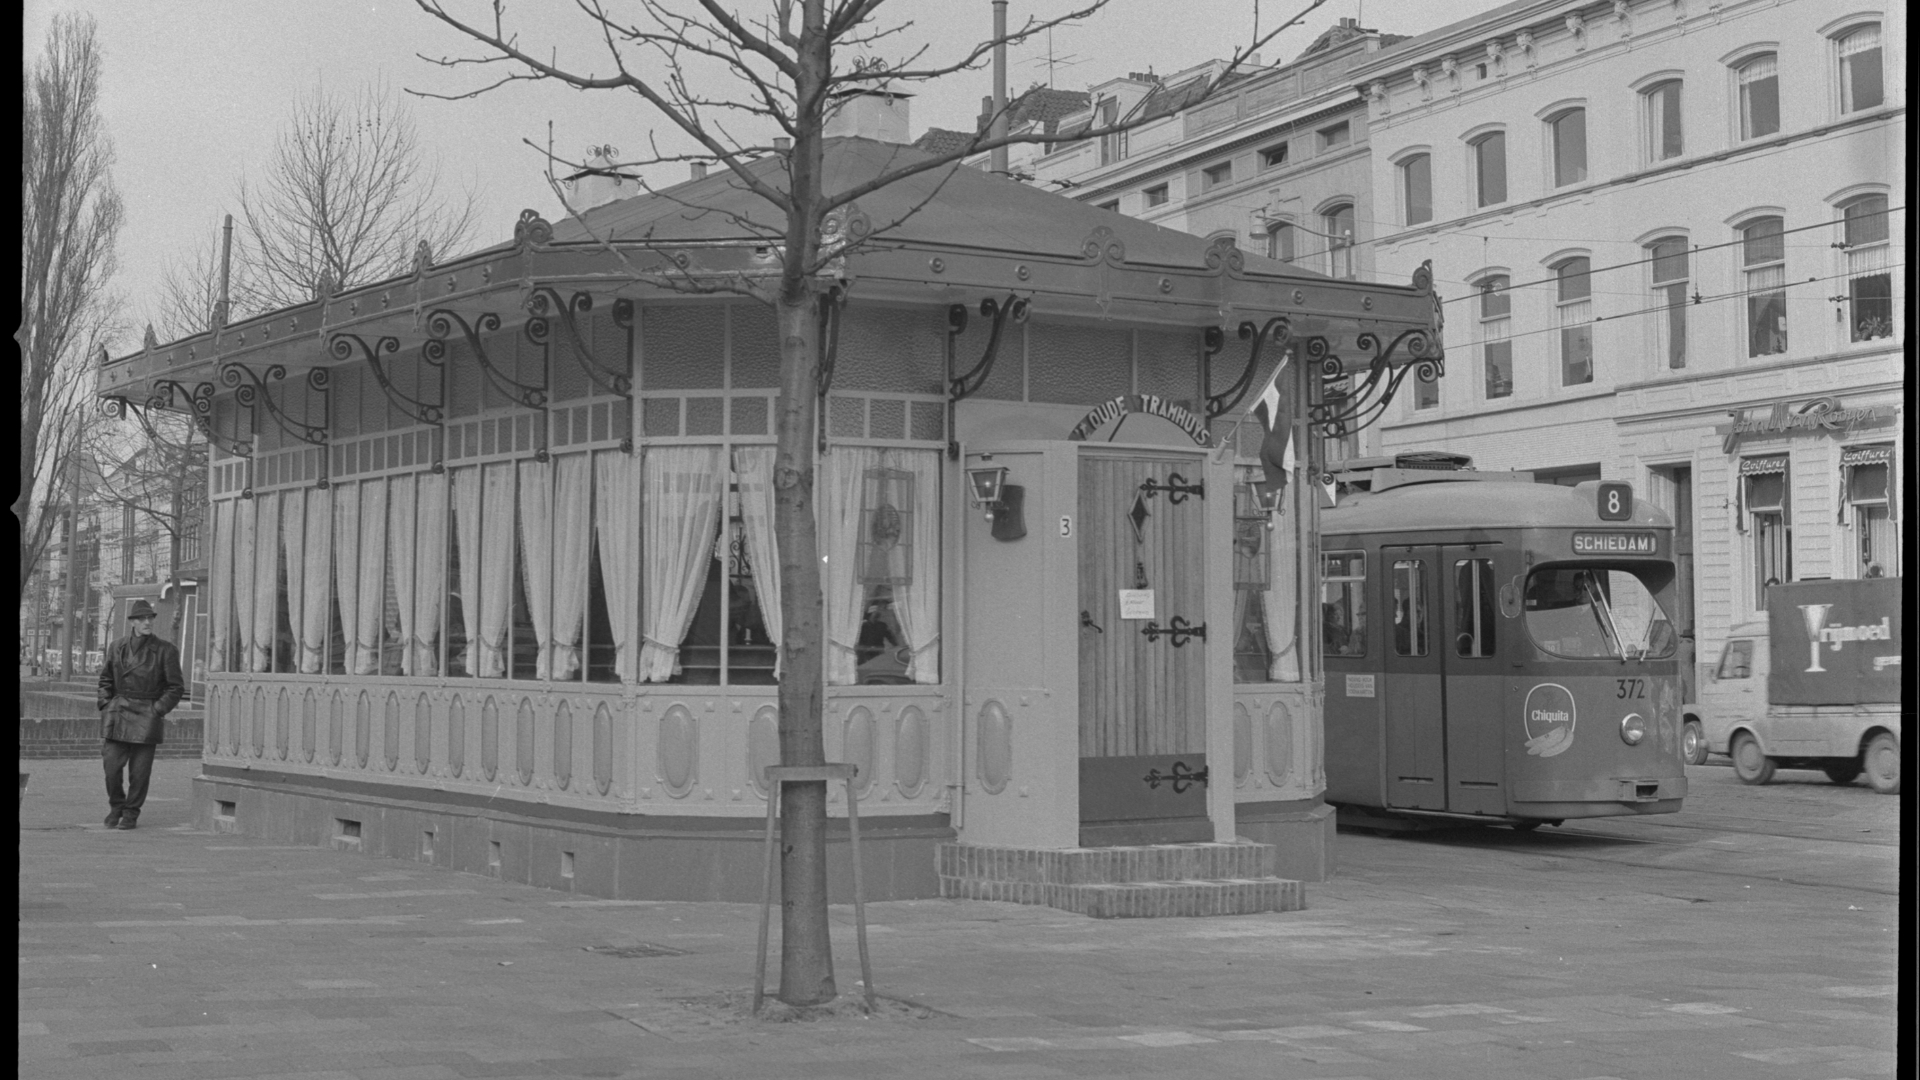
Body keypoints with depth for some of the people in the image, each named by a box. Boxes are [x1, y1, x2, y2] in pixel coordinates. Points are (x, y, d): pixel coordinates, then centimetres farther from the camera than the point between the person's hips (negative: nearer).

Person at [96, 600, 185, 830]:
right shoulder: (118, 647, 6)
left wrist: (158, 711, -7)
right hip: (118, 713, 2)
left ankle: (131, 813, 15)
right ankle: (116, 806, 20)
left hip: (148, 715, -2)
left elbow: (176, 688, 0)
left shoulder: (165, 650, -3)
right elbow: (106, 679, 18)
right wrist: (106, 705, 6)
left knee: (140, 770, -2)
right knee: (111, 764, -4)